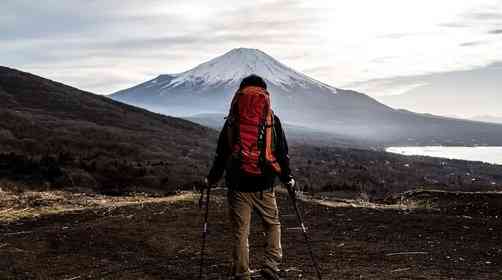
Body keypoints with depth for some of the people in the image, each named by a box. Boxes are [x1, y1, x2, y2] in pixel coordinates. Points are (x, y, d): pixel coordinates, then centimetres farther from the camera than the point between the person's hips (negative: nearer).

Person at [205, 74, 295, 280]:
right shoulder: (272, 121, -2)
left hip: (237, 186, 1)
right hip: (264, 186, 0)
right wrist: (287, 178, 16)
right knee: (273, 224, 18)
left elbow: (221, 154, 3)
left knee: (240, 232, 8)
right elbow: (282, 152, 3)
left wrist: (212, 179, 15)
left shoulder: (232, 122, 0)